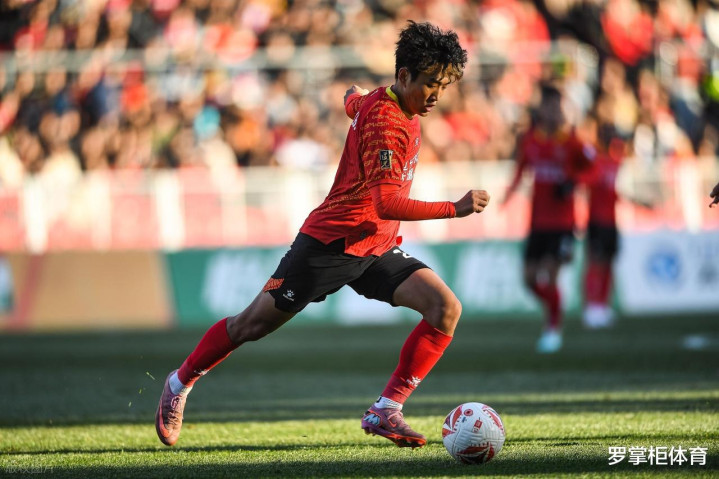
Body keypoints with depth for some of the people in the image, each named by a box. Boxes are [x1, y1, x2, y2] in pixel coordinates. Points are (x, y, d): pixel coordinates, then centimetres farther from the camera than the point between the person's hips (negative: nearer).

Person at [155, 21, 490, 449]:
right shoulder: (385, 122, -23)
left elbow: (354, 101, 32)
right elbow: (387, 203, -30)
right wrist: (455, 209, -29)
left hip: (377, 251, 8)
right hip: (331, 243, -8)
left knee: (446, 308, -12)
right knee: (255, 323, 3)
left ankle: (386, 411, -12)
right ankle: (181, 382, 27)